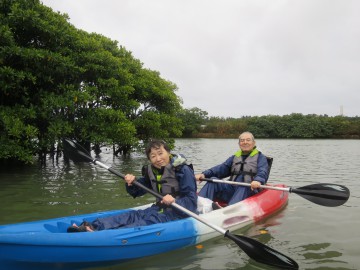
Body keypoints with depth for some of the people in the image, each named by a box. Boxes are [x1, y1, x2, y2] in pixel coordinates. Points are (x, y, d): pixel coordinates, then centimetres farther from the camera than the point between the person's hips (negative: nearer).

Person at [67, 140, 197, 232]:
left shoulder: (183, 170, -14)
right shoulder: (151, 171, 8)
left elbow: (191, 202, -18)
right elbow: (137, 191, 15)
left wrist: (174, 201, -38)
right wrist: (131, 183, -8)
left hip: (178, 213, -7)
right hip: (160, 209, 8)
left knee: (144, 223, -29)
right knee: (131, 216, -15)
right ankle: (93, 227, -34)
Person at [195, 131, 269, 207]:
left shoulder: (260, 157, 11)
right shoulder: (235, 157, 25)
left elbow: (263, 172, -9)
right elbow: (222, 168, 11)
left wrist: (258, 180, -35)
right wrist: (204, 174, -8)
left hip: (250, 189, -4)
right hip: (232, 188, 4)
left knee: (243, 188, -36)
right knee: (212, 182, -15)